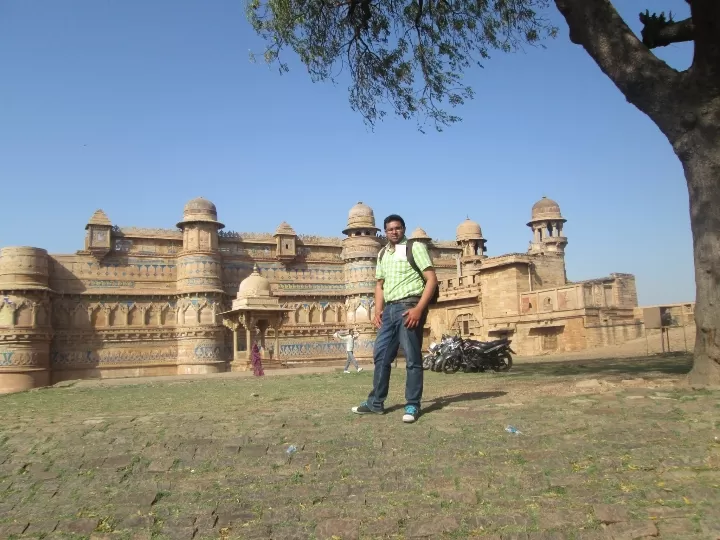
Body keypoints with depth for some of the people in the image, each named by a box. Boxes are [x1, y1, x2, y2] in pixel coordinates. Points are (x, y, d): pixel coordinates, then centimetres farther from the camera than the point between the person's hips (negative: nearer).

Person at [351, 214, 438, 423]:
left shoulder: (415, 247, -2)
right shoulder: (383, 253, 18)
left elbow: (432, 279, -8)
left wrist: (419, 309, -17)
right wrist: (378, 310, 8)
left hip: (409, 307, -7)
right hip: (389, 309, 7)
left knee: (412, 358, -1)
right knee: (380, 355, 9)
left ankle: (412, 405, 8)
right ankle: (376, 402, 18)